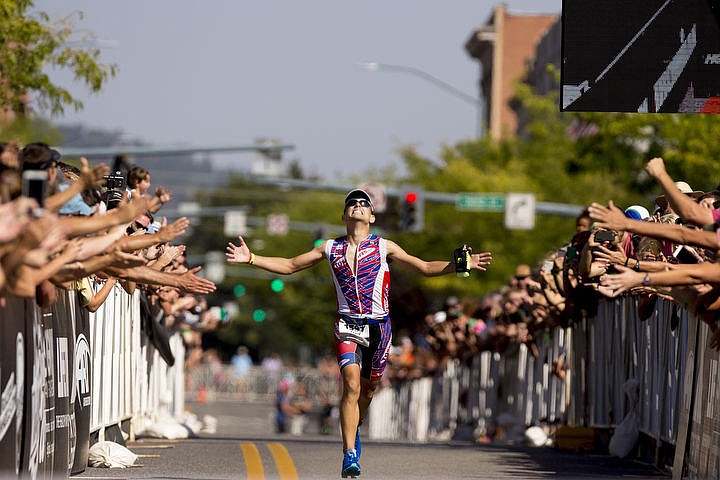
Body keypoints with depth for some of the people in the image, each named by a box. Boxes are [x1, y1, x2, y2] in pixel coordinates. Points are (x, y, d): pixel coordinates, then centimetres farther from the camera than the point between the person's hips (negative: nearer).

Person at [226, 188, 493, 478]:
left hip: (378, 326, 1)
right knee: (352, 384, -17)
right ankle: (350, 454, -17)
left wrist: (459, 265, -7)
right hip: (347, 326, -1)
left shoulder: (384, 247, 6)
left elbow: (425, 268, 8)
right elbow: (290, 266, 16)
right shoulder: (330, 248, 9)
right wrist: (251, 258, 6)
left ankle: (354, 429, 40)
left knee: (368, 387, 8)